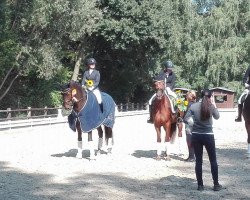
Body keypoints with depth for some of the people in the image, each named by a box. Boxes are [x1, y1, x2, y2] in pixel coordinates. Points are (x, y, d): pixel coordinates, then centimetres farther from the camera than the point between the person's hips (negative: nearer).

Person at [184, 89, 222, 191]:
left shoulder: (193, 106, -4)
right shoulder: (211, 106, -7)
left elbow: (185, 119, -4)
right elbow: (217, 117, 12)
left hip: (196, 136, 2)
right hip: (208, 136, -1)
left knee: (198, 161, 9)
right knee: (213, 160, 11)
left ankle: (200, 185, 11)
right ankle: (216, 185, 16)